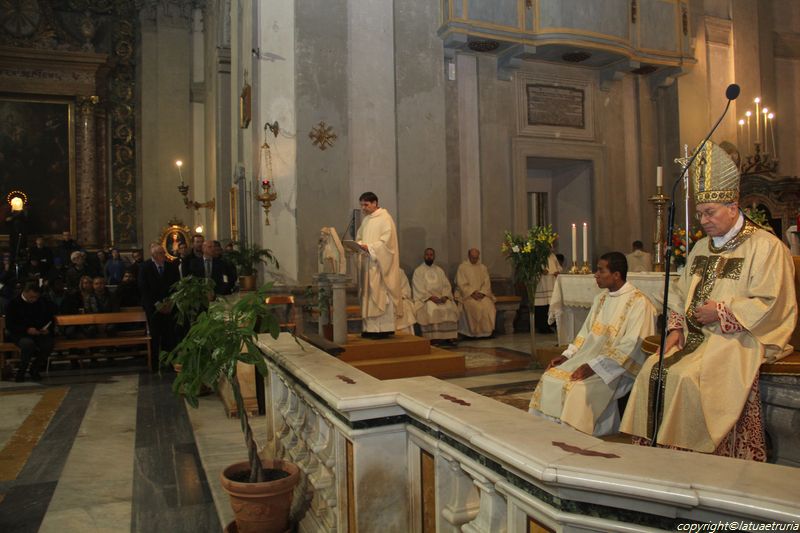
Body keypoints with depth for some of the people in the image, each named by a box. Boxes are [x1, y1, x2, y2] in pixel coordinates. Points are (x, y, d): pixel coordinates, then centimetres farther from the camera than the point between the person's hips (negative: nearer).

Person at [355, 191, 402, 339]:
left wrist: (368, 247, -24)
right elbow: (360, 238, 19)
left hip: (380, 263, -8)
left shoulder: (385, 218, -7)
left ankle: (384, 328, -5)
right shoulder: (366, 220, 17)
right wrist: (358, 245, -3)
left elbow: (386, 241, -16)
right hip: (368, 263, 8)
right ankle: (371, 328, 8)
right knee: (369, 294, 5)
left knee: (381, 293, -8)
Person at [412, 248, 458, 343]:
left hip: (441, 297, 4)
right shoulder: (418, 271, 5)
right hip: (425, 298, -3)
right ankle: (433, 338, -31)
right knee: (431, 309, -35)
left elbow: (446, 285, 10)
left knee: (451, 307, -25)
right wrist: (430, 297, -19)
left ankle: (449, 336, -23)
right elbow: (418, 288, -6)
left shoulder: (439, 270, 18)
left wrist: (445, 296, -11)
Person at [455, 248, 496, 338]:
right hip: (467, 294, -4)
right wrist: (472, 293, -16)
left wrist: (481, 293, -10)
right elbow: (461, 284, -5)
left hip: (482, 294, 4)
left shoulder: (483, 268, 15)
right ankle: (475, 332, -24)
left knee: (489, 305, -26)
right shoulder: (462, 267, 3)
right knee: (476, 307, -32)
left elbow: (487, 283, 9)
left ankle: (487, 331, -19)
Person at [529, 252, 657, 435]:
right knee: (551, 378, -8)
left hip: (620, 367, -7)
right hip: (591, 358, 8)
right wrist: (566, 355, 3)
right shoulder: (601, 299, 13)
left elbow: (630, 346, -20)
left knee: (578, 388, -29)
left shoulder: (638, 302, -13)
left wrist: (593, 366, -24)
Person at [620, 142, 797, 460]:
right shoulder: (702, 248, 18)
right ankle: (656, 448, -7)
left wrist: (721, 311, -14)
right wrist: (675, 327, 2)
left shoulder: (765, 247, -5)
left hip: (736, 339, -7)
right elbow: (680, 293, 17)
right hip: (694, 336, 7)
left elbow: (771, 304, -12)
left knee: (686, 377, -28)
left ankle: (689, 452, -12)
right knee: (653, 370, -15)